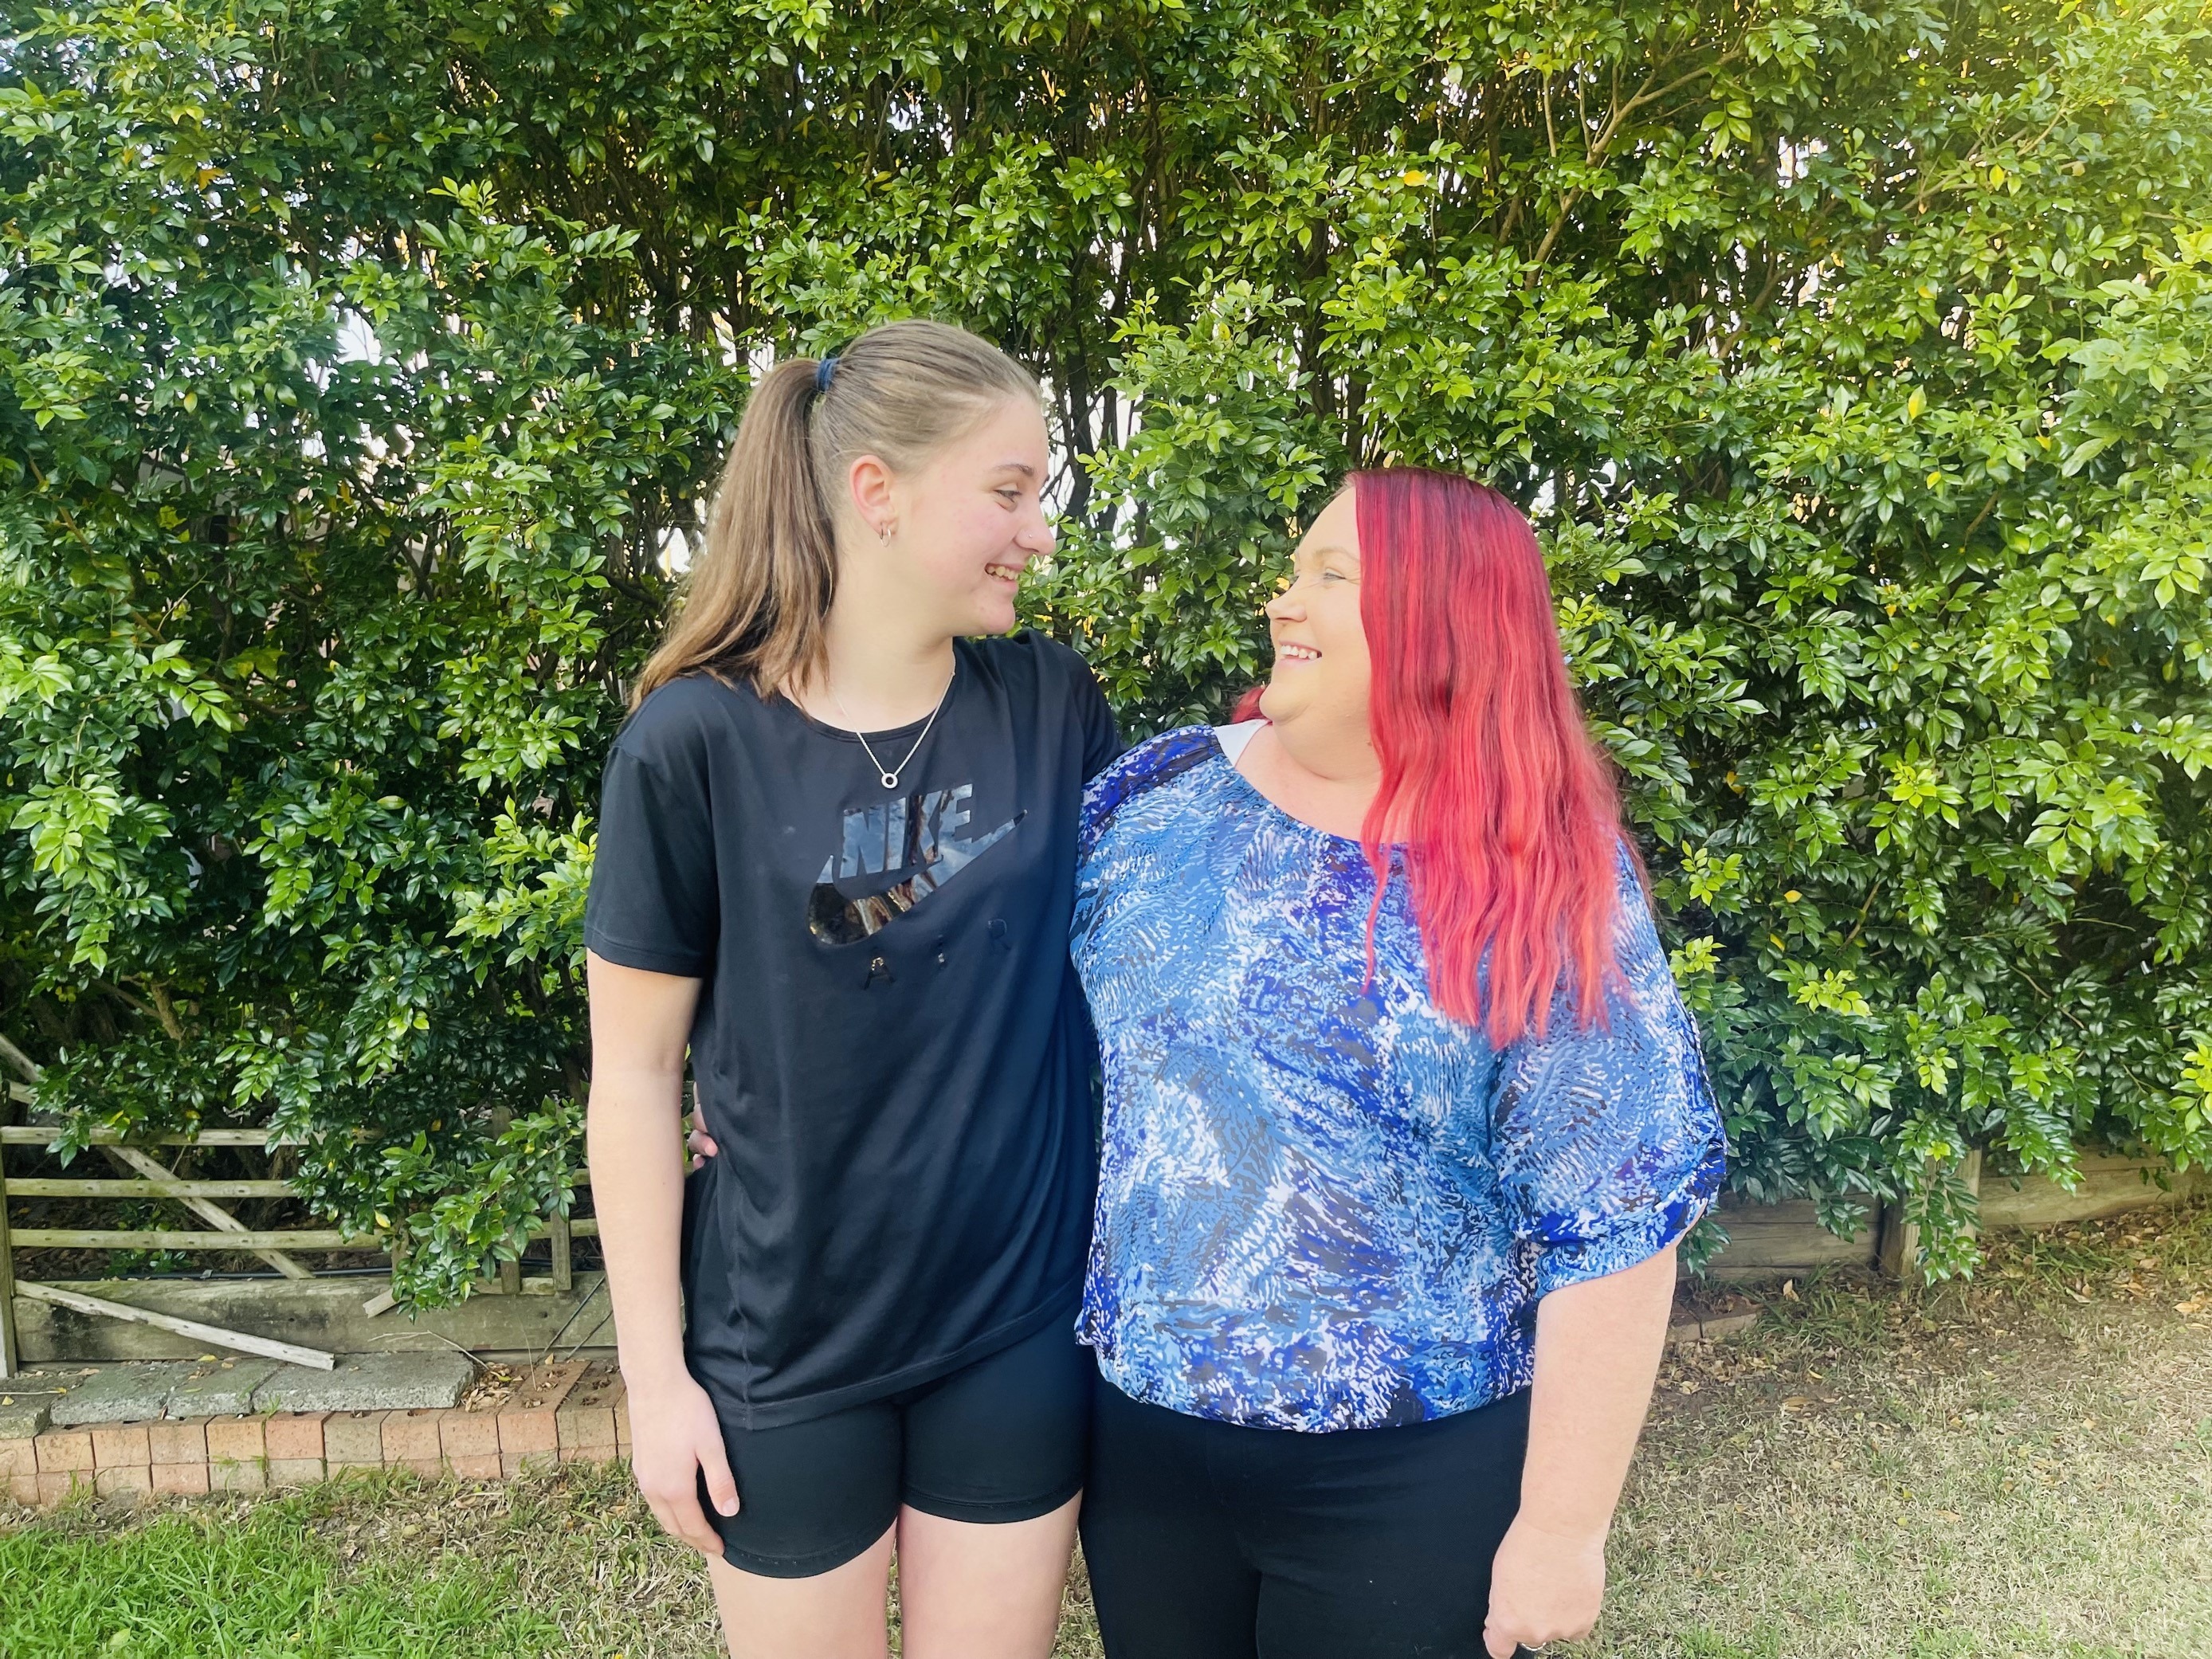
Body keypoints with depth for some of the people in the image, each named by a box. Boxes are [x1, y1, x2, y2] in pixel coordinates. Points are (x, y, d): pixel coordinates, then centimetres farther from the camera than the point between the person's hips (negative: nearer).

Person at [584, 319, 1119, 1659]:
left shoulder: (1052, 710, -4)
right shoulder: (700, 742, -14)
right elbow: (636, 1072, -8)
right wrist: (654, 1369, -6)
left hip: (1019, 1320, 3)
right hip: (786, 1346, -2)